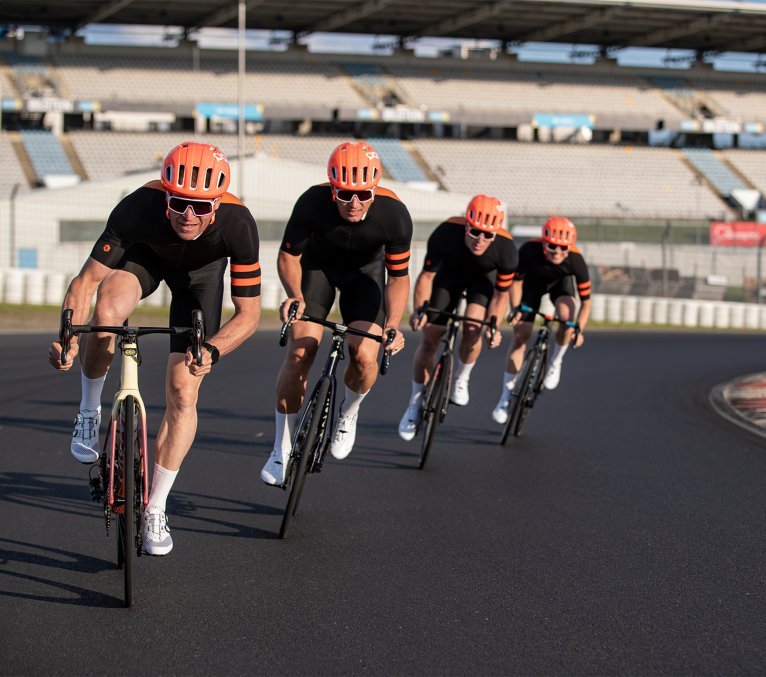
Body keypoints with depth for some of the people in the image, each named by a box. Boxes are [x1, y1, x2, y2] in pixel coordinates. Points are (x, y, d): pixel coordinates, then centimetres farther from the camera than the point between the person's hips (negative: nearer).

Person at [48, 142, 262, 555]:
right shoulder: (138, 208, -39)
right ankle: (89, 413, -8)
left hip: (201, 271, 0)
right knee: (106, 312, -35)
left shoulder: (237, 225, -38)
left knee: (183, 392, -7)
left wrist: (212, 350, -48)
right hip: (146, 254, 0)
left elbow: (248, 313, -30)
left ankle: (155, 511, 9)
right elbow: (86, 280, -33)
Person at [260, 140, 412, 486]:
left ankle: (349, 412, 17)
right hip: (318, 263, 0)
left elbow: (398, 276, -20)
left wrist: (393, 324, -34)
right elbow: (288, 255, -17)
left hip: (365, 271, 0)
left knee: (365, 357, -18)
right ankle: (282, 450, -1)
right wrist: (295, 295, -35)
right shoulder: (312, 203, -33)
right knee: (299, 352, -14)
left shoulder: (394, 215, -33)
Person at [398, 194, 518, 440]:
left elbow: (501, 294, -20)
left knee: (472, 328, -25)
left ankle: (460, 381, 4)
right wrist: (419, 309, -38)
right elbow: (427, 275, -24)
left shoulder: (506, 250, -36)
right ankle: (415, 405, 14)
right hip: (450, 271, 0)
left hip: (484, 277, 0)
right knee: (429, 339, -3)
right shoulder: (445, 235, -38)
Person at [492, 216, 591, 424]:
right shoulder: (529, 251, -37)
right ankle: (505, 398, 3)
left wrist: (579, 330, -38)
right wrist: (516, 310, -27)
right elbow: (516, 281, -17)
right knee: (520, 336, -6)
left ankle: (555, 363, -2)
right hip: (533, 281, 0)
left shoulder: (576, 261, -36)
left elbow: (586, 302, -27)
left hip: (561, 282, 0)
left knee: (567, 317, -31)